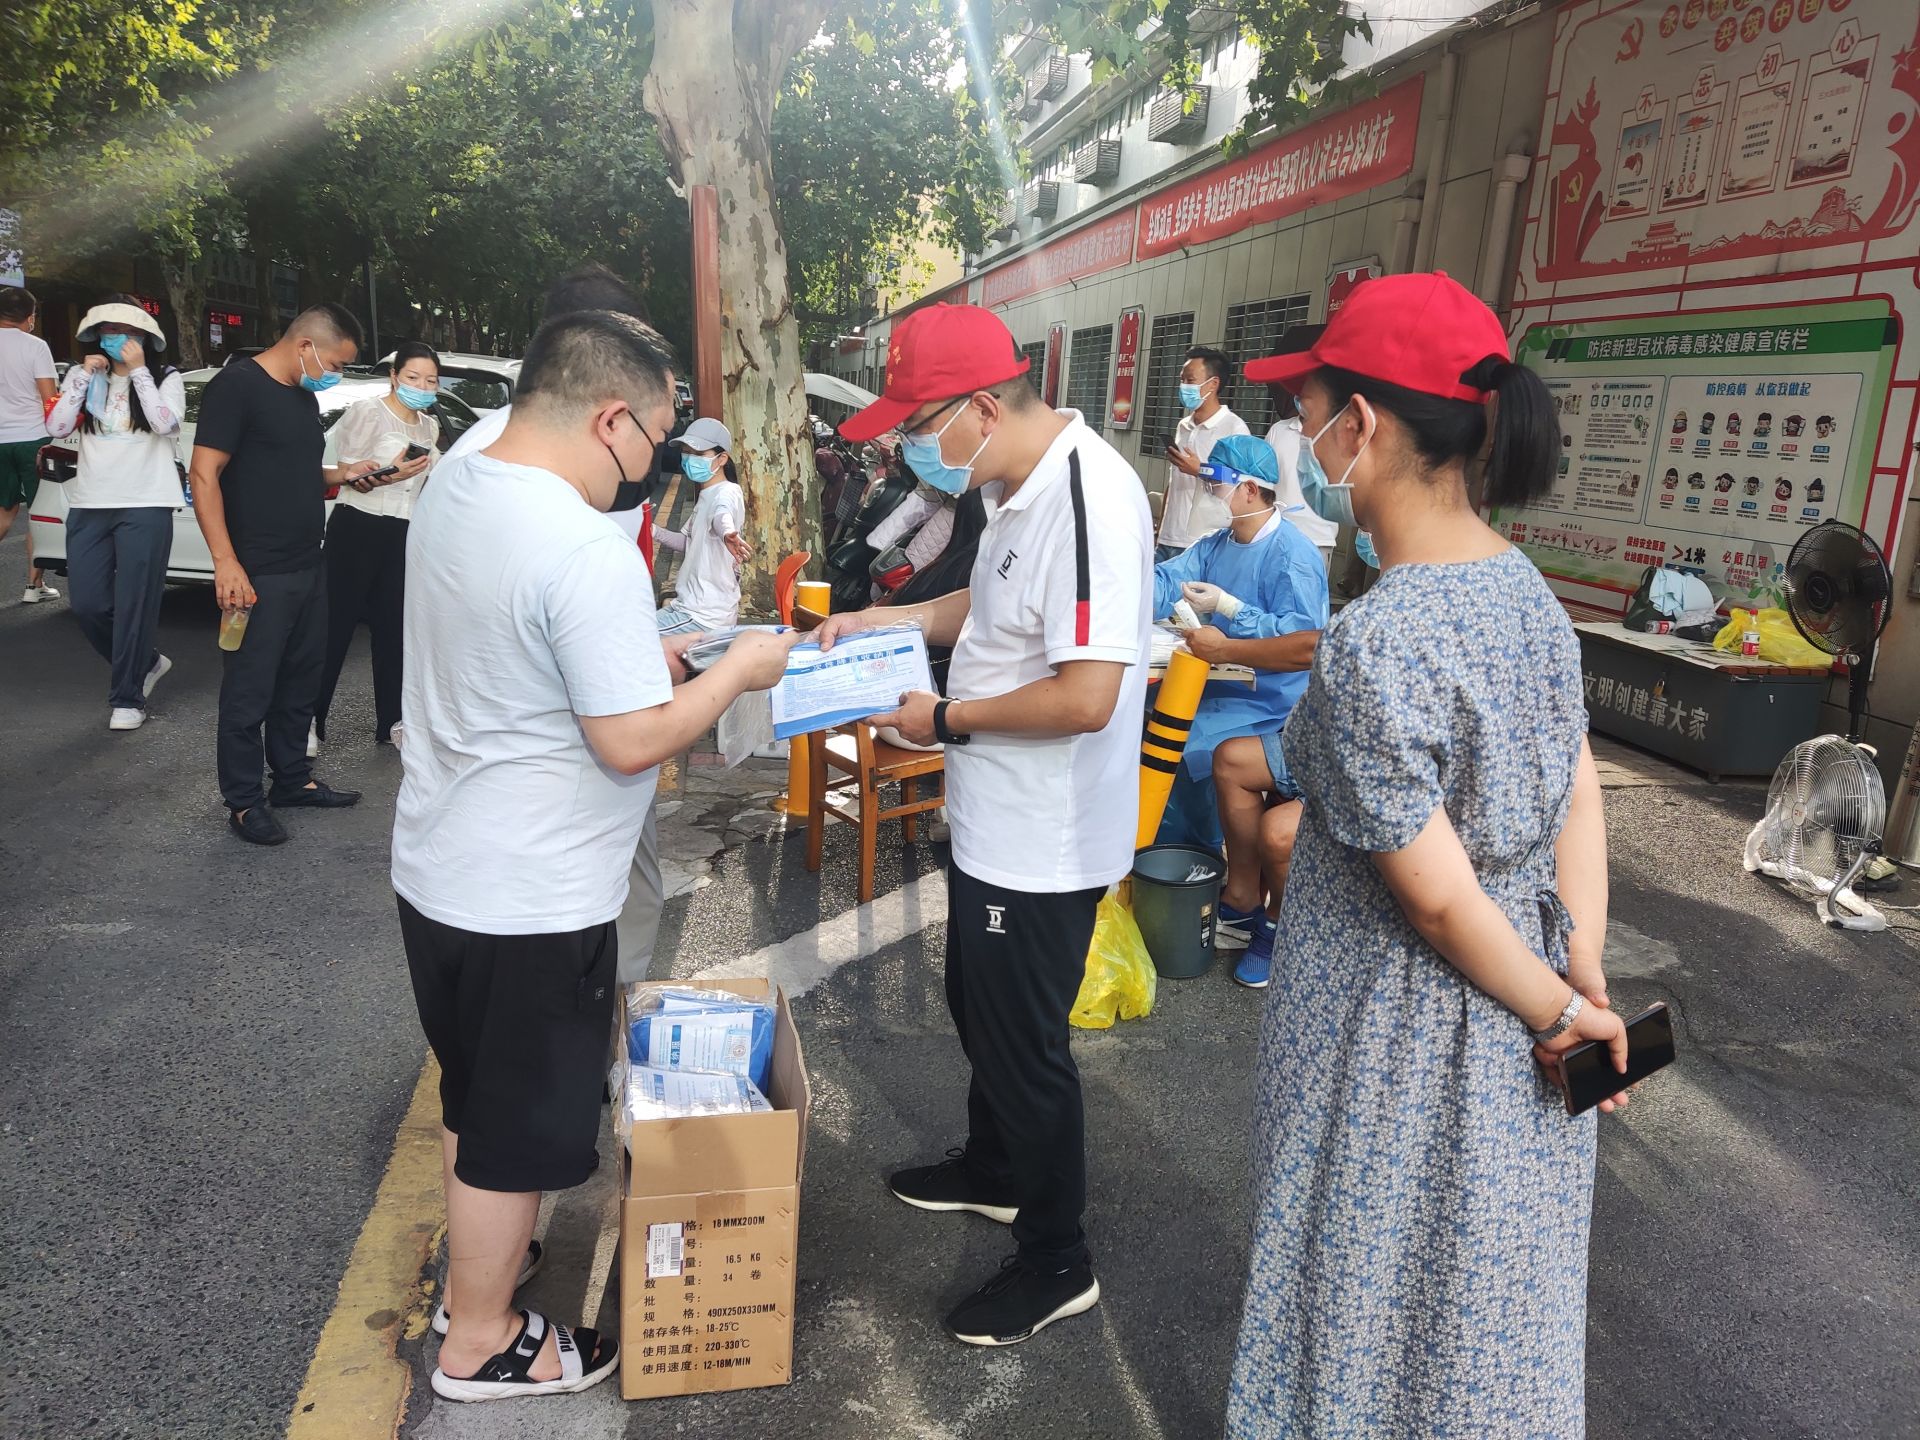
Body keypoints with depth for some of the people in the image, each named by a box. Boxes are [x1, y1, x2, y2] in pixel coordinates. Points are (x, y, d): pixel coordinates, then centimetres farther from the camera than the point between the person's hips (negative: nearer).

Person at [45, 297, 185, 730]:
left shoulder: (166, 378, 1)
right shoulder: (83, 376, 10)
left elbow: (165, 424, -17)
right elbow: (57, 427, -2)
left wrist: (138, 370, -14)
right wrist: (84, 375, -6)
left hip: (145, 507, -4)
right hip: (88, 507, 4)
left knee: (134, 605, -3)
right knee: (88, 605, 3)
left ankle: (127, 697, 6)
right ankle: (145, 663, 26)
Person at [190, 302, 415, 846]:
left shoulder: (304, 397, 15)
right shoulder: (237, 385, -12)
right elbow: (205, 475, -17)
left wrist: (345, 474, 7)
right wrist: (226, 563, -23)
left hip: (308, 568, 9)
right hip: (258, 576, -9)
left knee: (301, 682, 17)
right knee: (249, 693, 1)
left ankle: (294, 779, 30)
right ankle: (244, 801, 11)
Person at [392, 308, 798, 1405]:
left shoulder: (450, 489, 1)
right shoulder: (592, 552, -28)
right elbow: (633, 742, -25)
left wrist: (640, 657, 11)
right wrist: (737, 671, -10)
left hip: (437, 865, 9)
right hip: (532, 900, -9)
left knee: (476, 1091, 26)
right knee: (520, 1124, 12)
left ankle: (476, 1258, 47)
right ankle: (481, 1342, 32)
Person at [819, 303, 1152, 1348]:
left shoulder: (1088, 497, -28)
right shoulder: (1020, 487, 4)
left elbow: (1086, 697, -32)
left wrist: (946, 720, -20)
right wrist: (888, 619, 9)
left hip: (1043, 844, -10)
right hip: (992, 822, 10)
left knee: (1025, 1047, 7)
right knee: (977, 1008, 27)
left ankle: (1056, 1263, 30)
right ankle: (993, 1171, 52)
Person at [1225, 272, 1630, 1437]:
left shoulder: (1371, 647, -30)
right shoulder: (1524, 584, -4)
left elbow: (1437, 896, -23)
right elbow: (1579, 799, -1)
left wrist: (1560, 1012, -9)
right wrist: (1586, 988, 0)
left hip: (1408, 1032, -7)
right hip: (1510, 1035, 7)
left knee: (1384, 1294, 17)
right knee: (1486, 1290, 28)